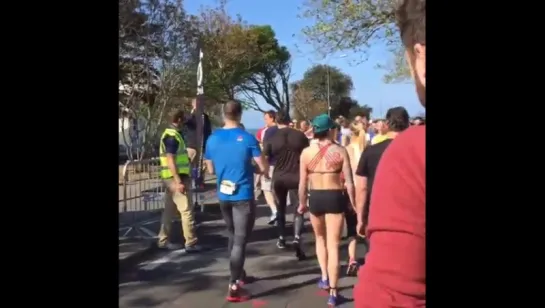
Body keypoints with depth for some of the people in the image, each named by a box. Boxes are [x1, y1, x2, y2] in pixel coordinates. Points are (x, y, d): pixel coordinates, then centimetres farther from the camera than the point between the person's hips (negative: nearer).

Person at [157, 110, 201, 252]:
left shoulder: (169, 133, 16)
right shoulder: (172, 136, -16)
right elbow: (170, 160, -22)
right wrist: (178, 181, -25)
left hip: (173, 178, 10)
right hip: (175, 178, -10)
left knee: (169, 210, 14)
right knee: (187, 210, -6)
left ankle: (163, 240, 20)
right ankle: (191, 243, -2)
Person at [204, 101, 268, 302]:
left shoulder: (212, 139, 2)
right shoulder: (247, 139, -11)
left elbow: (211, 170, 10)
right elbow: (262, 167, -9)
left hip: (223, 196, 5)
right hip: (243, 196, -5)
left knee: (233, 236, 21)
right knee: (240, 240, -2)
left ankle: (238, 274, 37)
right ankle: (234, 287, -4)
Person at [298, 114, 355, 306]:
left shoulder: (306, 152, -3)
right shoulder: (340, 151, -7)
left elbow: (302, 182, 0)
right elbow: (349, 182, -7)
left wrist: (302, 203, 13)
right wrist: (354, 205, 3)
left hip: (315, 197, 2)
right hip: (335, 197, -2)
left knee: (320, 238, 28)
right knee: (333, 244, 3)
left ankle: (324, 277, 26)